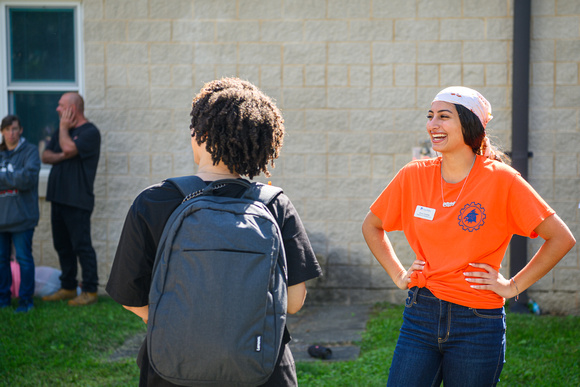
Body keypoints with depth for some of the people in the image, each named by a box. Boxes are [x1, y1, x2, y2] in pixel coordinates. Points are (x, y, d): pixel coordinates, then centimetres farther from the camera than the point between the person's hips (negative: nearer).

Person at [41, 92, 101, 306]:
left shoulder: (90, 132, -9)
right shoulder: (61, 130, 18)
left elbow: (69, 148, -23)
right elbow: (46, 155, 13)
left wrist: (64, 127, -8)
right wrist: (60, 156, -8)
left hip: (77, 200, -9)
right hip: (58, 198, 9)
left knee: (82, 246, -5)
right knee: (62, 246, 13)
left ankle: (90, 291, 1)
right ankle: (68, 288, 22)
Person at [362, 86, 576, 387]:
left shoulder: (500, 179, -8)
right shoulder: (414, 176, 1)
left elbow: (561, 238, -7)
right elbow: (371, 226, 17)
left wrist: (513, 286, -7)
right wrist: (397, 275, 7)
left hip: (477, 324, -3)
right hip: (420, 317, 3)